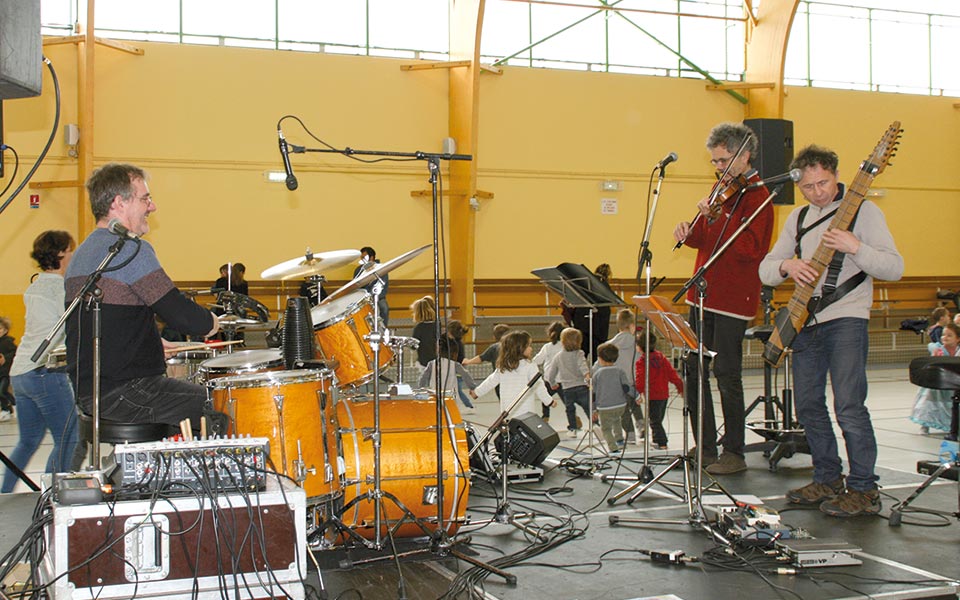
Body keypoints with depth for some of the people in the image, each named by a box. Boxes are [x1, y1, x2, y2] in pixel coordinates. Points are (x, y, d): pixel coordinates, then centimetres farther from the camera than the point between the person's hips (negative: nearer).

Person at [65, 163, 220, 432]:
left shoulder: (81, 254, 17)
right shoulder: (131, 250, -15)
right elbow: (180, 314, -21)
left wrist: (154, 344, 23)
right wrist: (210, 322, -1)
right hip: (122, 392, -10)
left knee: (200, 397, 23)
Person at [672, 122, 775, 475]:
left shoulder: (756, 197, -11)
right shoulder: (722, 188, 14)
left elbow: (749, 248, -24)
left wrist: (715, 218, -27)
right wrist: (689, 234, -1)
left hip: (732, 297, -8)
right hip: (703, 293, 8)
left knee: (726, 373, -4)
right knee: (694, 369, 9)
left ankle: (734, 453, 8)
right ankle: (705, 449, 19)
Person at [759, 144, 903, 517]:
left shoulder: (863, 211, -4)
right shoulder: (798, 218, 14)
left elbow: (895, 269, -11)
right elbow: (765, 269, 13)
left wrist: (855, 248, -26)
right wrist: (786, 266, -9)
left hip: (846, 319, -6)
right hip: (806, 322, 7)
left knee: (849, 406, -12)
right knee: (808, 406, 10)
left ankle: (864, 490, -2)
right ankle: (829, 480, 23)